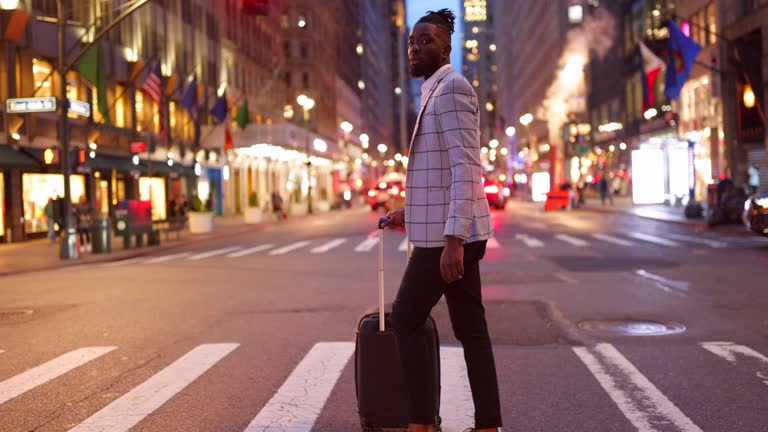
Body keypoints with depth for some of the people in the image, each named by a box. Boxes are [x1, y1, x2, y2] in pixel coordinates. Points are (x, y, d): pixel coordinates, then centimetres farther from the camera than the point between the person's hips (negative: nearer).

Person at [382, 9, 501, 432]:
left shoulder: (452, 87, -12)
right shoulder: (437, 92, 20)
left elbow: (465, 169, -21)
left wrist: (453, 239, -26)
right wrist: (412, 211, 29)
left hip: (449, 234, -10)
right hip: (449, 230, 10)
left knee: (406, 318, -1)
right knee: (470, 328, 8)